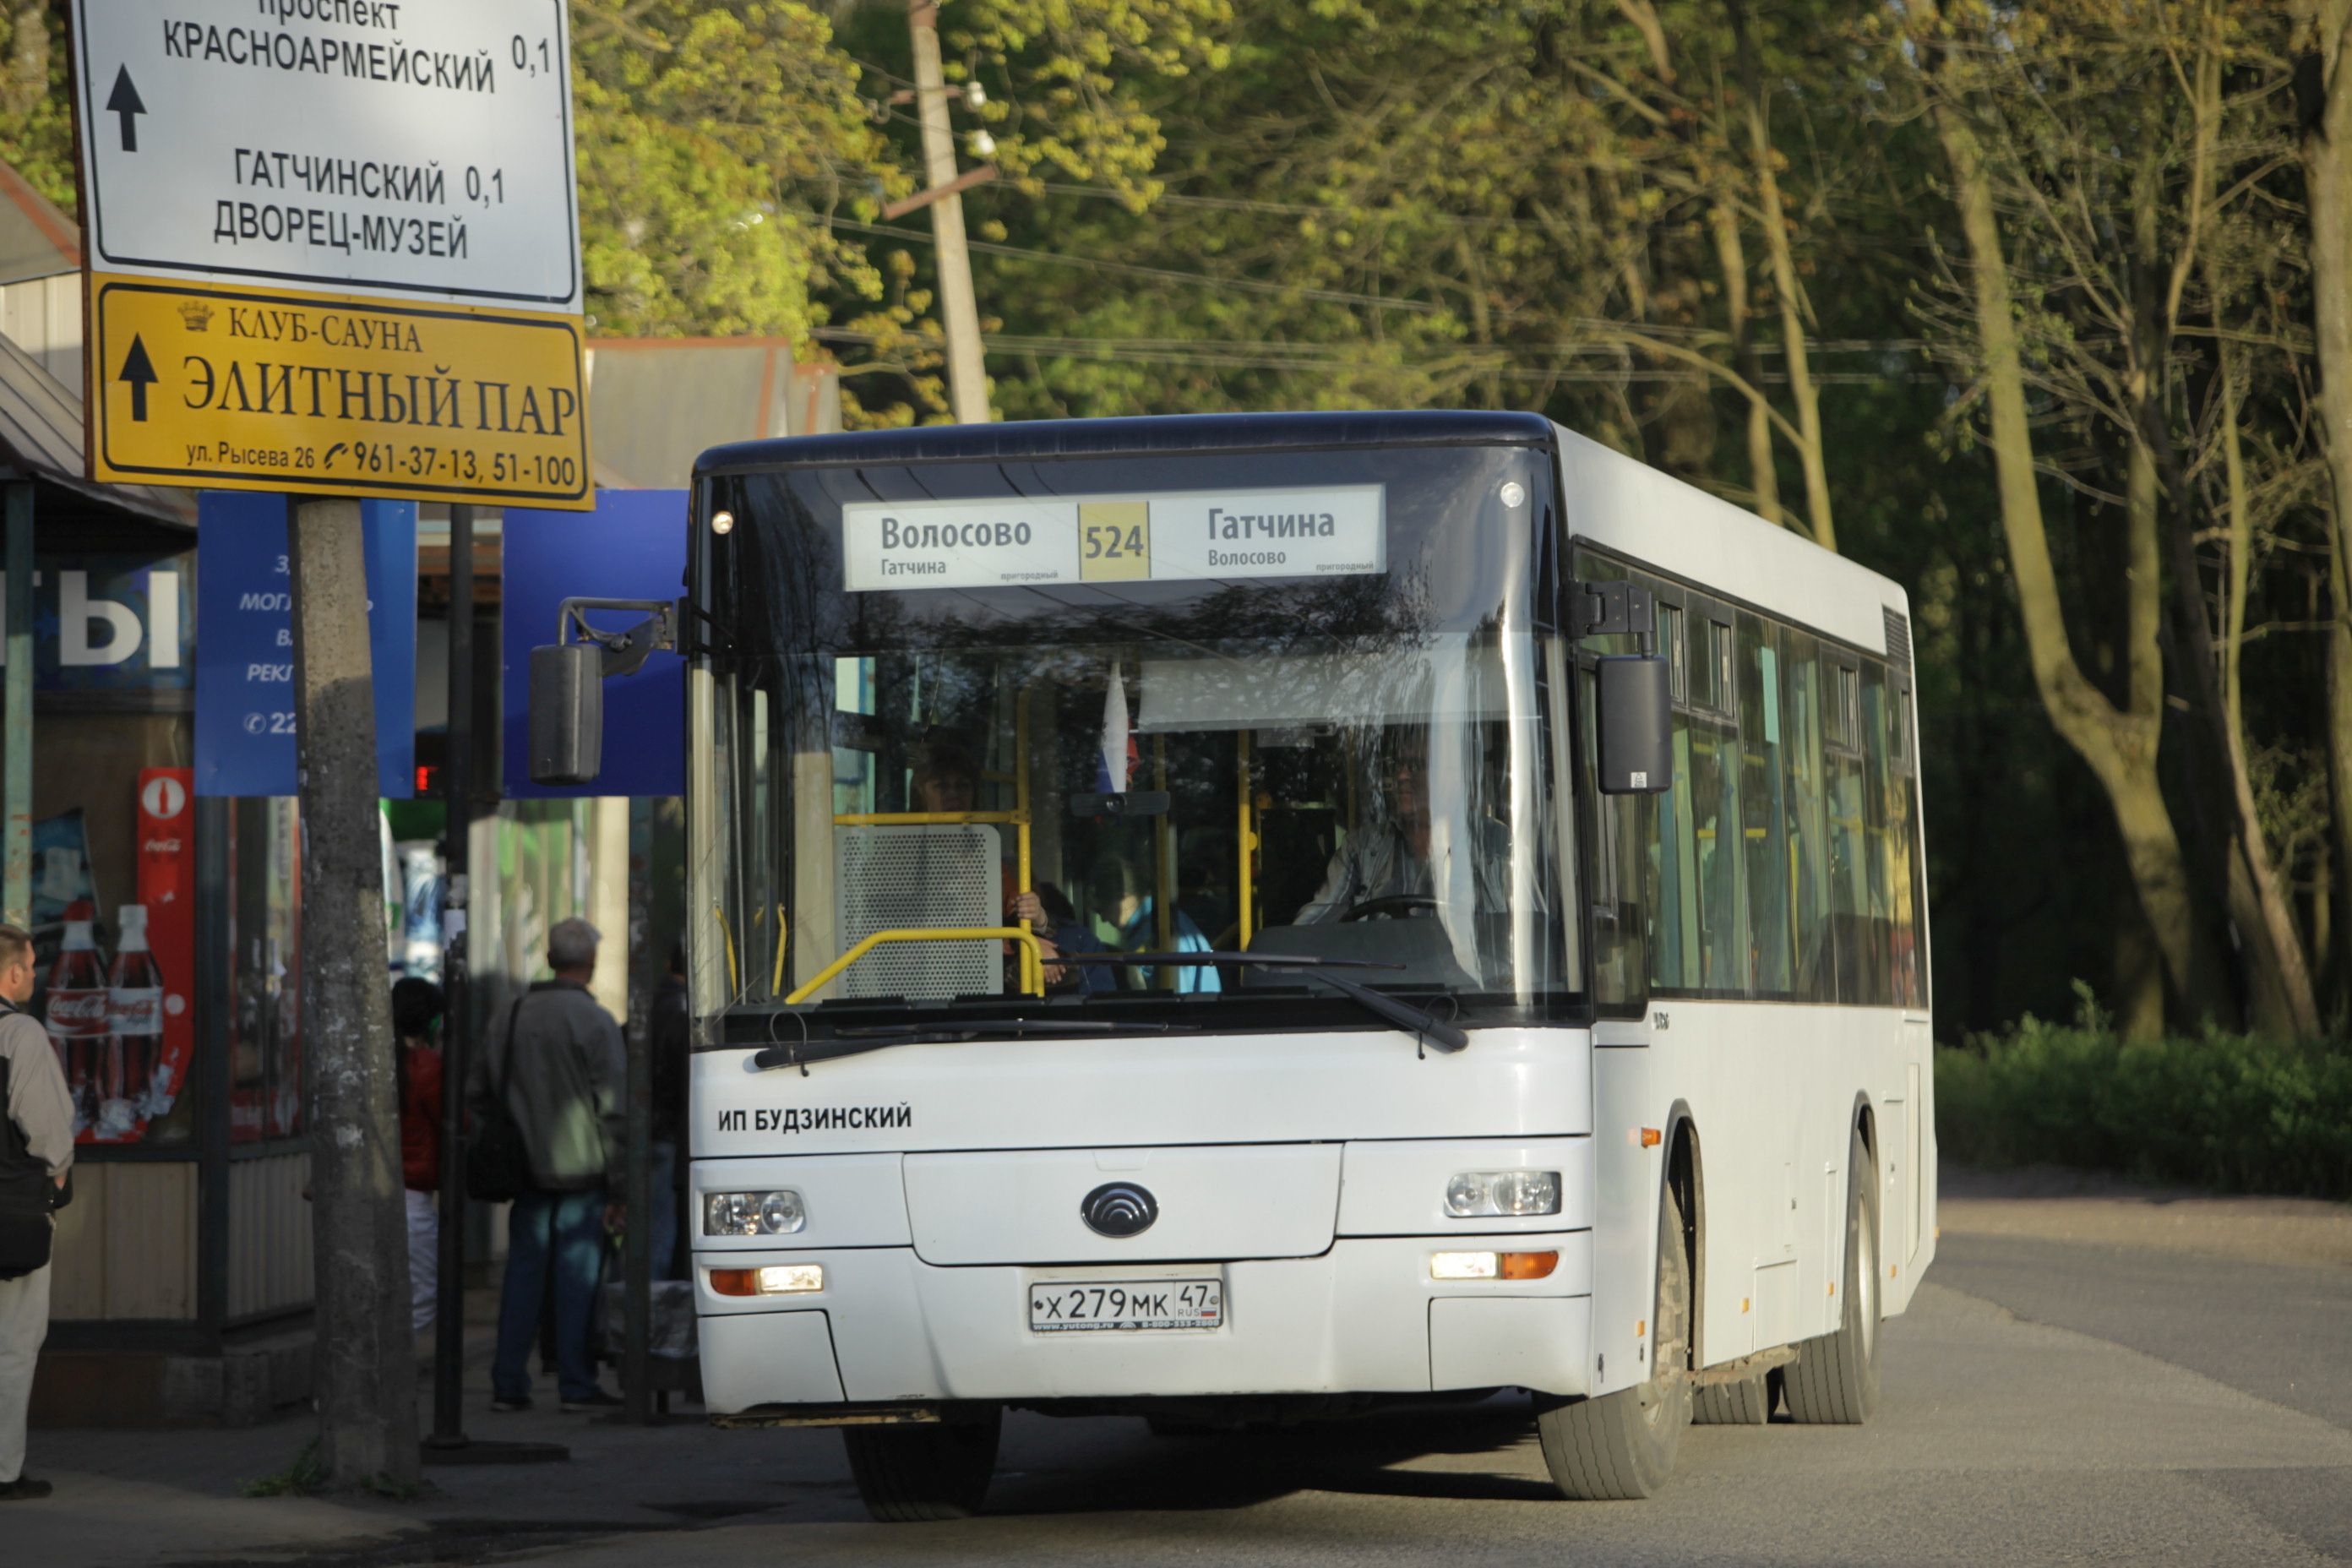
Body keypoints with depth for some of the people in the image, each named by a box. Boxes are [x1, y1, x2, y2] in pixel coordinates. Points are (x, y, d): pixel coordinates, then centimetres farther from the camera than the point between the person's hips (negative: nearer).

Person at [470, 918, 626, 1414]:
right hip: (581, 1168, -5)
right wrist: (619, 1184, -7)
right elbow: (613, 1109, -11)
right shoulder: (595, 1022, -9)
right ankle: (576, 1384, 0)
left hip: (528, 1168, 5)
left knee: (523, 1272, 9)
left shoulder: (517, 1015, 7)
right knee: (578, 1275, 0)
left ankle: (508, 1383, 9)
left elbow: (478, 1088, 14)